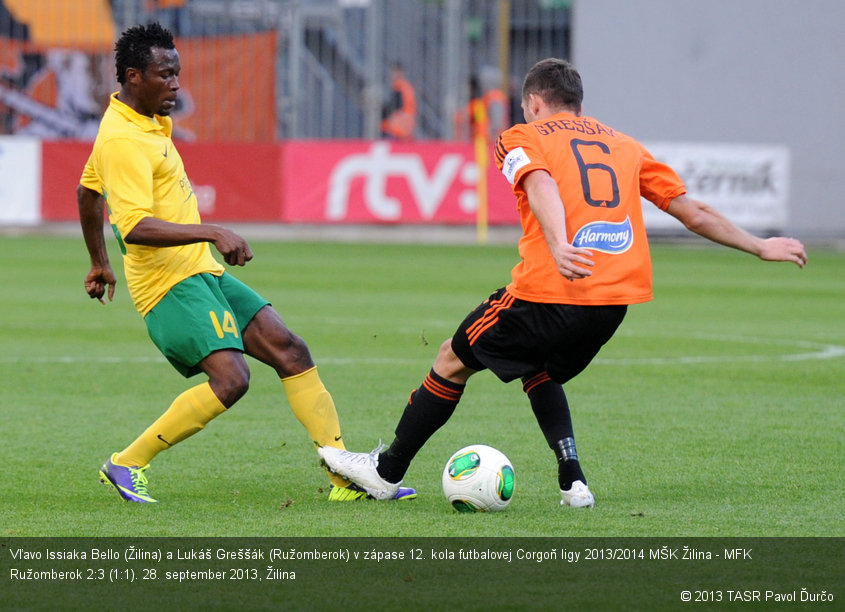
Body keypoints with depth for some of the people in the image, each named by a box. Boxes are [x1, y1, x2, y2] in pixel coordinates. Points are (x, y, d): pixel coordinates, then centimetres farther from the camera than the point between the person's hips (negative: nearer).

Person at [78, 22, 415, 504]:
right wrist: (213, 233, -33)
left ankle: (348, 478, 2)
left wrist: (100, 262, 38)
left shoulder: (146, 121, 15)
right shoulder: (123, 140, -18)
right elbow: (135, 227, -29)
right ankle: (127, 465, -11)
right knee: (230, 378, -25)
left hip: (203, 273, 10)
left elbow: (89, 191, 29)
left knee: (291, 351, 2)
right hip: (171, 283, -10)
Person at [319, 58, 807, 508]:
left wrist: (558, 247, -33)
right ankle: (572, 478, 12)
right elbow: (694, 212, 22)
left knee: (454, 361, 15)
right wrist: (759, 247, 33)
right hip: (616, 301, 5)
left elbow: (542, 185, -15)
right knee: (539, 372, 30)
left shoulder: (523, 138, 9)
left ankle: (387, 472, 24)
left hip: (551, 292, -5)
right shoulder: (623, 145, 23)